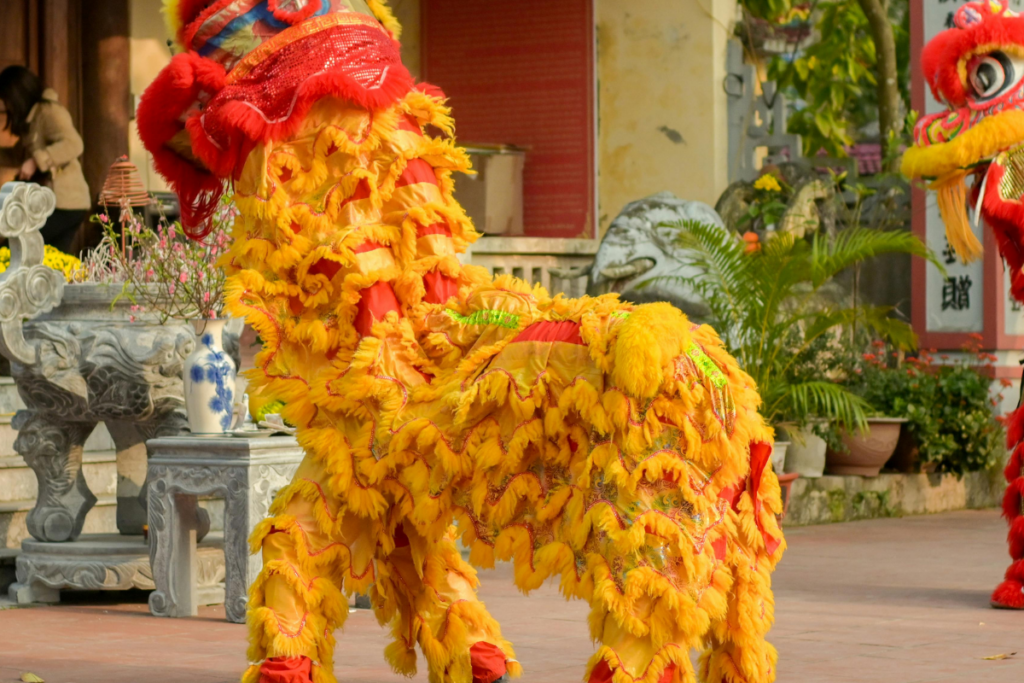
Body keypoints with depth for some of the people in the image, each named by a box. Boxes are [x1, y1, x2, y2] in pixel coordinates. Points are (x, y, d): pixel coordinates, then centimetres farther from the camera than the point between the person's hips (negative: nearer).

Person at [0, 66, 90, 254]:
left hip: (64, 204, -10)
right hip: (54, 203, 10)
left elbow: (73, 144, -27)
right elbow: (20, 155, 29)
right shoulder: (31, 118, 17)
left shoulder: (49, 112, -12)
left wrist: (35, 161, -30)